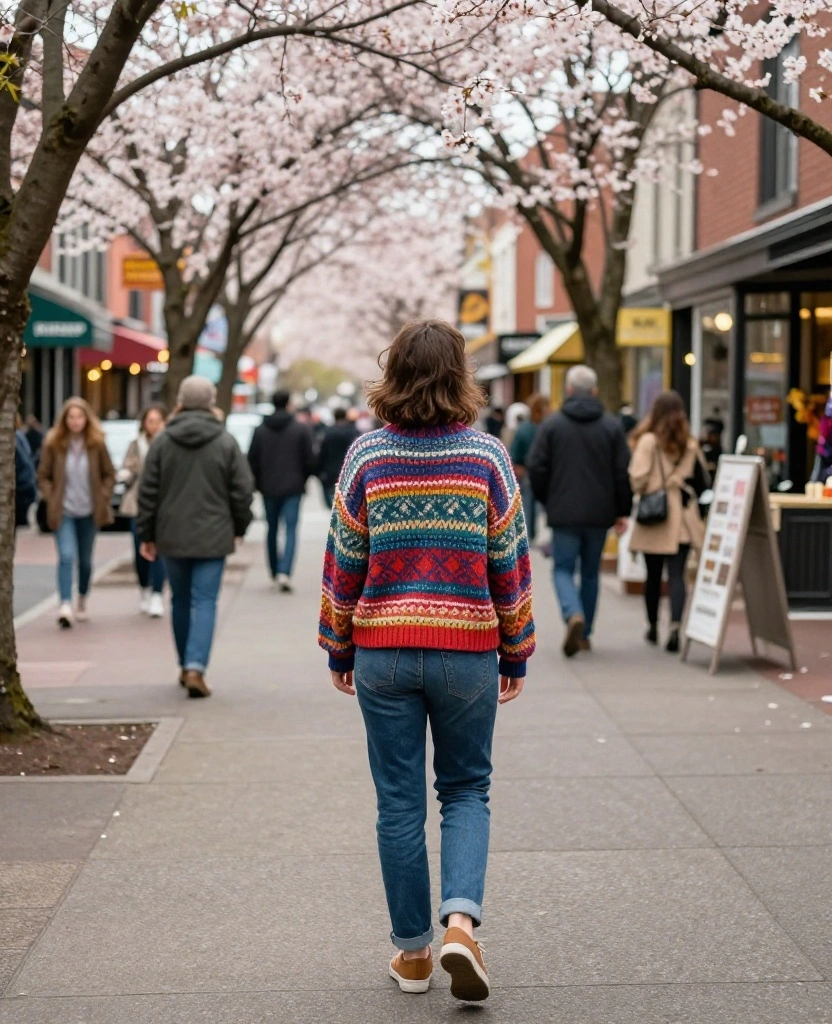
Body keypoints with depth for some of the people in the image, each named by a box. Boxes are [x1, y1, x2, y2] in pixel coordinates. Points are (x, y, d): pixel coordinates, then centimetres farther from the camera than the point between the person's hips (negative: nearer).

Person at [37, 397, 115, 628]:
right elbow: (43, 476, 1)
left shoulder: (96, 444, -3)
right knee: (66, 556, -17)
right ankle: (65, 605, -24)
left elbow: (109, 475, 6)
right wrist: (51, 499, -9)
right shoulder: (53, 444, -6)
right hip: (63, 512, -2)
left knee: (85, 561, 13)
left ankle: (82, 602, 32)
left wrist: (103, 498, -5)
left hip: (89, 512, 2)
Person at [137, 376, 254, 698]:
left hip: (172, 537, 2)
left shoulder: (162, 440, -1)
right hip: (212, 537, -2)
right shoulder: (225, 442, -5)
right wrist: (239, 527, 13)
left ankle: (186, 666, 26)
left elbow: (148, 491, 1)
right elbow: (242, 490, -2)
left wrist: (146, 534, 9)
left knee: (180, 601, 16)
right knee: (204, 602, -2)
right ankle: (196, 668, -15)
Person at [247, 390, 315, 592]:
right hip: (292, 488, -3)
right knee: (291, 530, -3)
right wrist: (303, 479, 14)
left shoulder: (260, 430, 1)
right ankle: (284, 572, -19)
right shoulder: (301, 430, -5)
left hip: (269, 489, 3)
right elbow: (309, 460, -4)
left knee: (272, 530, 16)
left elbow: (252, 461, 2)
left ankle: (274, 571, 25)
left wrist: (259, 483, 16)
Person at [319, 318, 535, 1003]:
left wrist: (338, 648, 12)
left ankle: (413, 953, 16)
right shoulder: (487, 455, -4)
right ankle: (461, 920, -6)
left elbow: (343, 561, 1)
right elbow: (511, 562, -1)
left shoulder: (367, 456, -3)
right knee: (466, 789, 14)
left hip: (383, 651, 1)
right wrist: (516, 652, 8)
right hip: (467, 650, 0)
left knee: (399, 803, 9)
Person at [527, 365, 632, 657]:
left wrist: (546, 500, 12)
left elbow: (536, 468, -4)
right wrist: (622, 511, 7)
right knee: (591, 572, 14)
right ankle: (584, 634, 18)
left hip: (564, 512, -2)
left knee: (564, 569, 5)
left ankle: (574, 615, -23)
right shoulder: (612, 425, 2)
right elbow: (623, 471, 0)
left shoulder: (552, 425, -3)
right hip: (600, 513, 2)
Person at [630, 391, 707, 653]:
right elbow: (702, 482, 6)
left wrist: (643, 493, 5)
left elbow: (638, 476, -15)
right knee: (677, 575, -1)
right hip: (683, 519, 2)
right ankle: (675, 627, -19)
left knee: (653, 575, 12)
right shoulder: (690, 445, 5)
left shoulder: (648, 441, -8)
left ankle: (653, 626, 25)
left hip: (654, 517, -2)